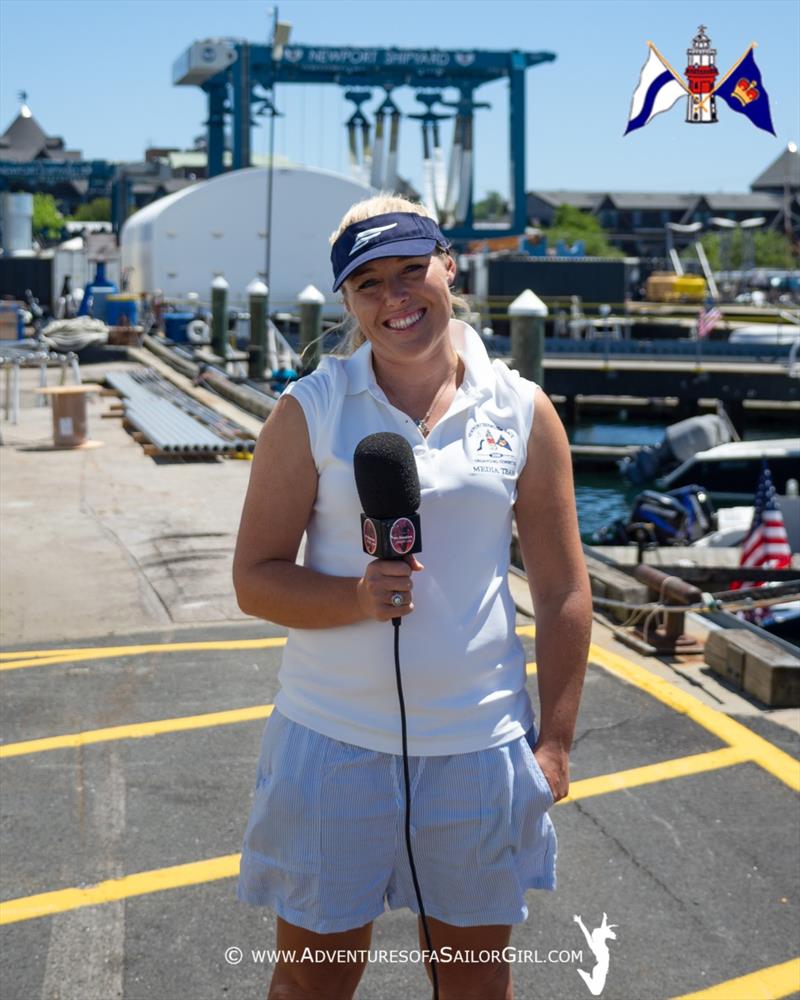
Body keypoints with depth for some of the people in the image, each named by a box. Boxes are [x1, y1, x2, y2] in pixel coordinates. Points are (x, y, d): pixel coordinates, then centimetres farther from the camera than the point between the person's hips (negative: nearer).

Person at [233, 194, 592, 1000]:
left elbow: (562, 594, 3)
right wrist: (356, 598, -22)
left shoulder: (523, 413, 0)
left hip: (478, 745, 1)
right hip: (333, 742, -1)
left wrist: (555, 741, 0)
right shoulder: (310, 411, -4)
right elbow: (255, 578, -4)